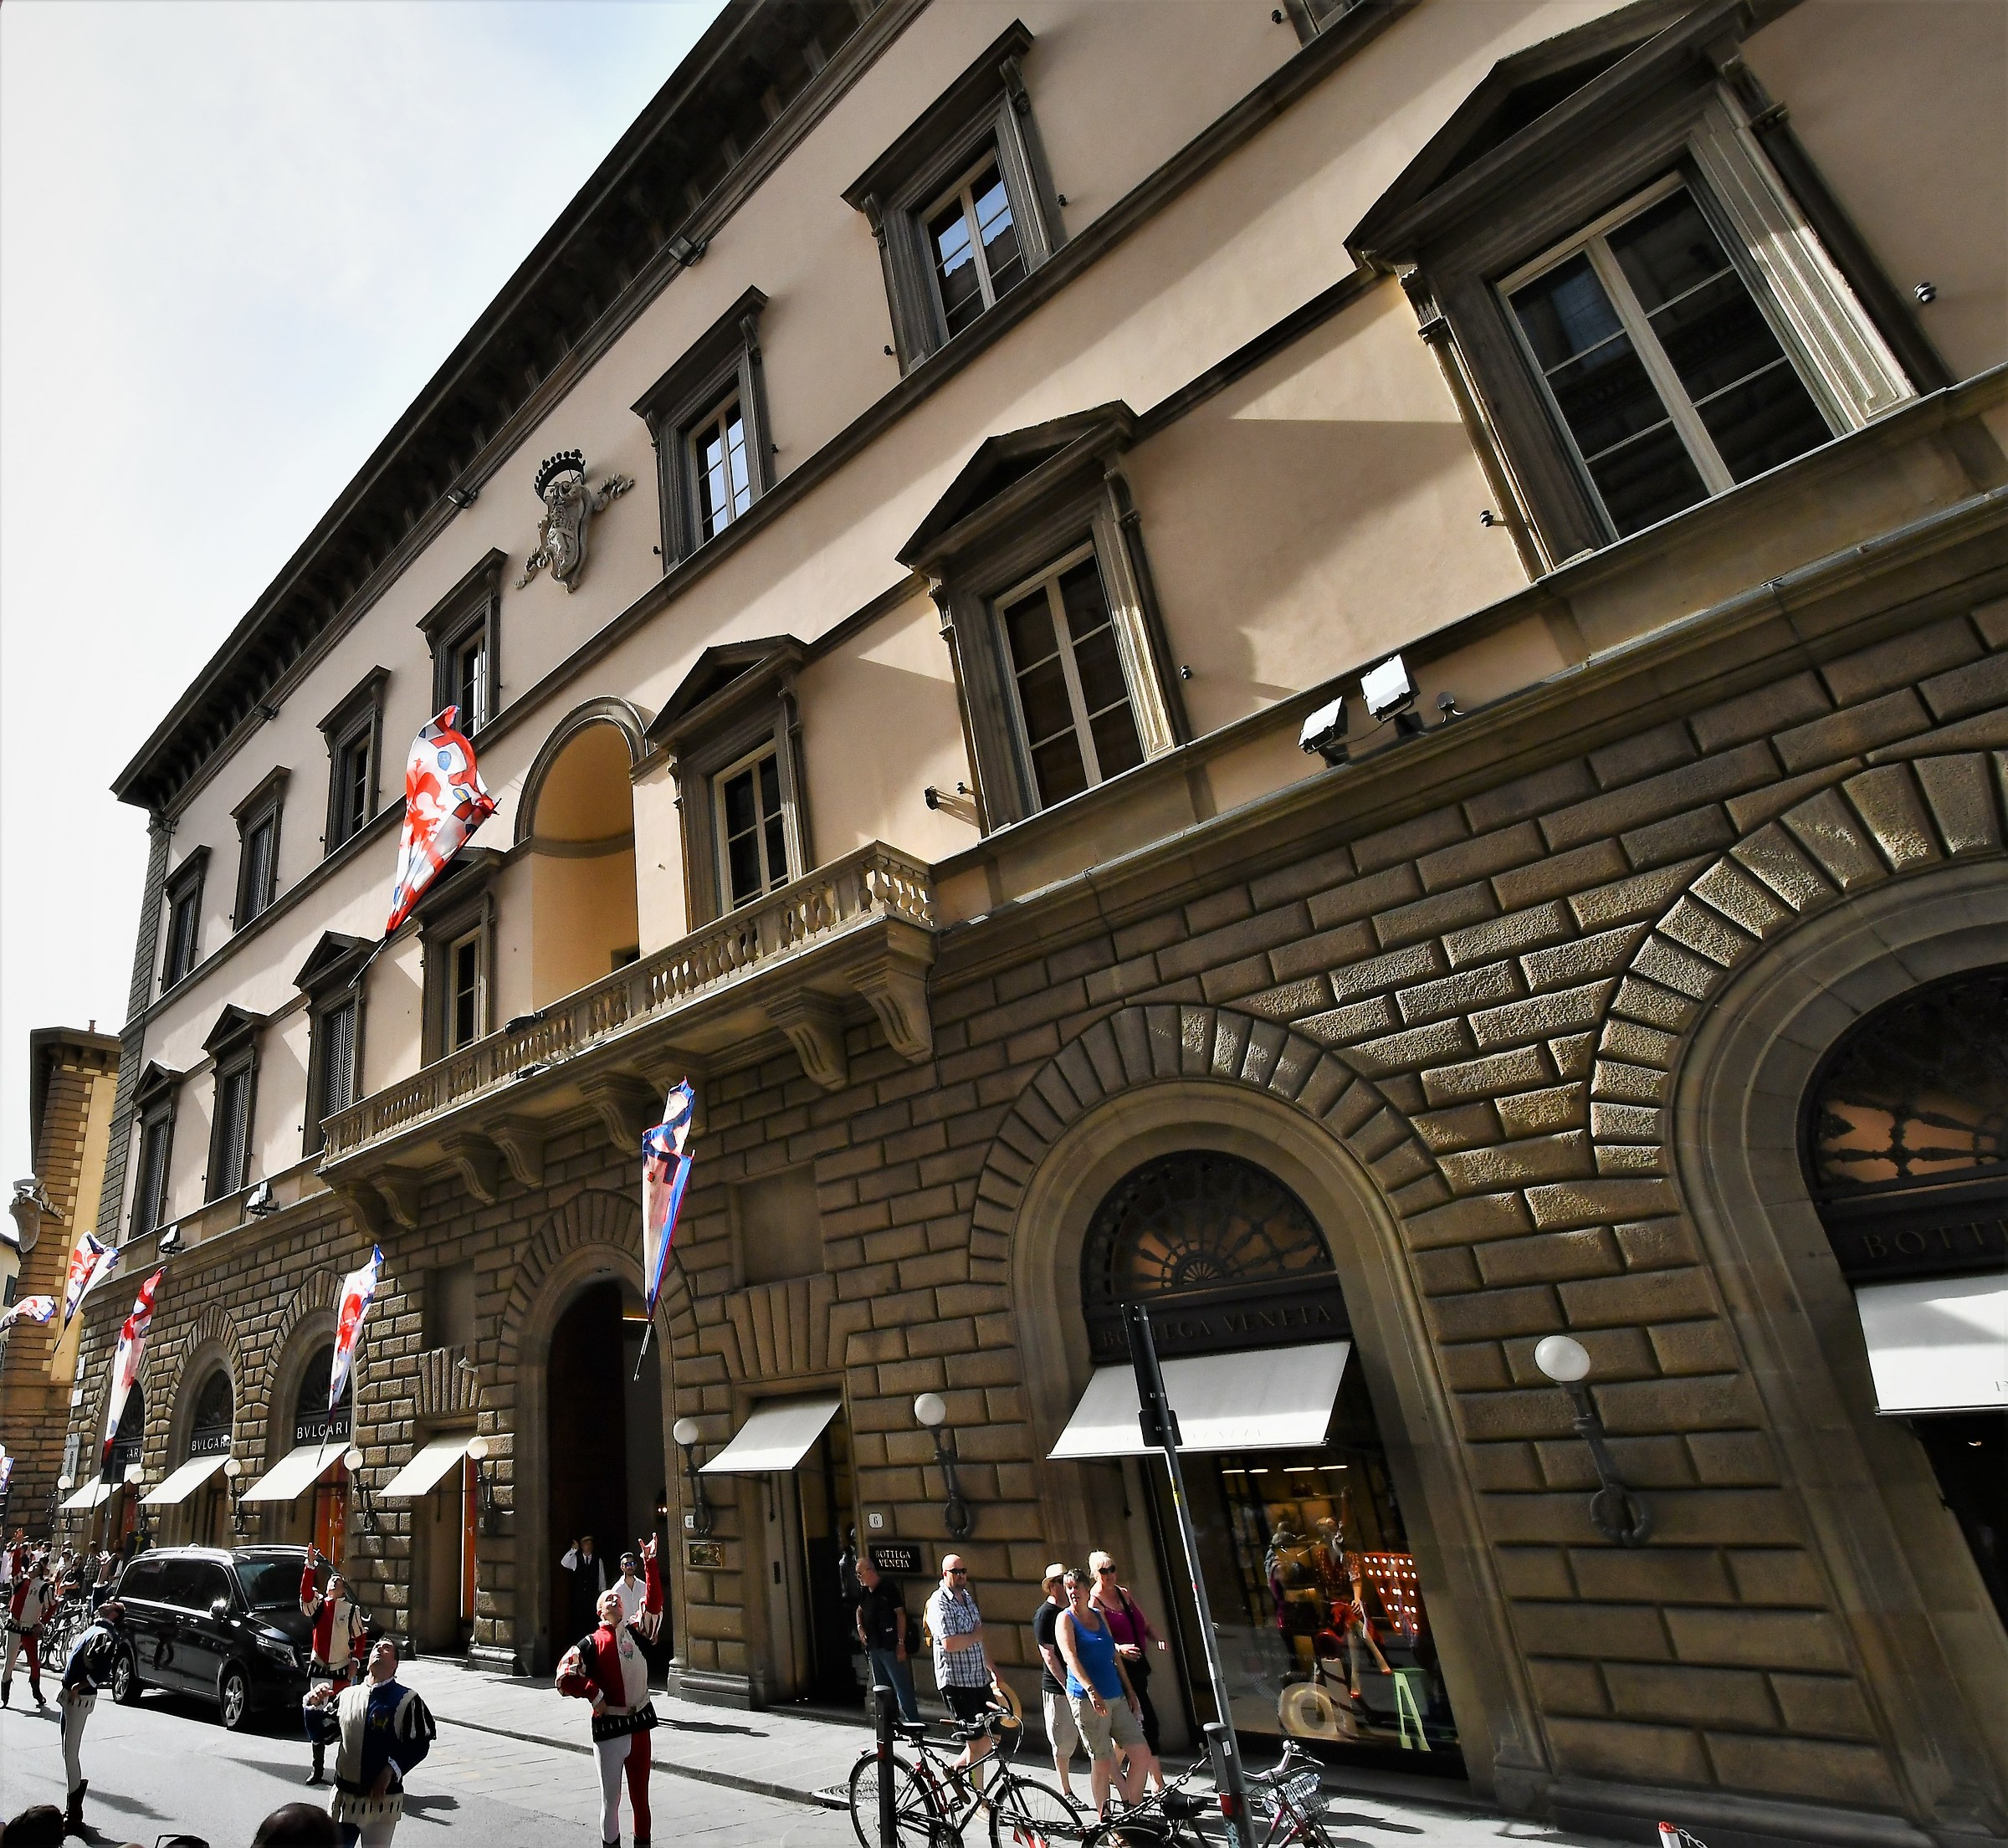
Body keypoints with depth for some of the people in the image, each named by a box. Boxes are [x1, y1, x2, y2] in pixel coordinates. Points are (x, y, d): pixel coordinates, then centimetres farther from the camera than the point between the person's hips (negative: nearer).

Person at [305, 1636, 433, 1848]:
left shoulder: (406, 1700, -8)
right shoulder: (347, 1695, 4)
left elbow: (420, 1744, -8)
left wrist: (391, 1771, -18)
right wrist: (316, 1705, -6)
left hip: (383, 1798, -4)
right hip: (344, 1795, 4)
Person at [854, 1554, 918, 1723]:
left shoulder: (888, 1587, -13)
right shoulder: (864, 1591, 10)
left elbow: (900, 1614, -14)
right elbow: (860, 1610, 28)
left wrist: (901, 1643, -18)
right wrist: (860, 1627, 8)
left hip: (890, 1647, -8)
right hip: (873, 1647, 8)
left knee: (902, 1687, -7)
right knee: (882, 1690, 16)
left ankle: (914, 1723, -2)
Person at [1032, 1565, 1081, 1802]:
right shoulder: (1044, 1615, -13)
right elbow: (1049, 1656, -16)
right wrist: (1067, 1685, -18)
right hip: (1057, 1687, -6)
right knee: (1064, 1742, 5)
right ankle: (1066, 1791, 21)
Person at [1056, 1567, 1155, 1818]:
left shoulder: (1099, 1616, 13)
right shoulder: (1066, 1619, -6)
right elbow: (1070, 1656, -19)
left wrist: (1129, 1689, 18)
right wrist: (1091, 1690, -31)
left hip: (1116, 1698, 6)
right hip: (1087, 1700, -6)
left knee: (1142, 1755, 3)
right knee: (1102, 1763, 0)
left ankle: (1131, 1809, 20)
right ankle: (1104, 1819, 17)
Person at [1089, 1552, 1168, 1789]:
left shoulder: (1124, 1593, 11)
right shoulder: (1094, 1602, -12)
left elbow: (1145, 1623, 15)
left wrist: (1157, 1638, -4)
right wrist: (1119, 1649, -36)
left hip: (1139, 1665, 8)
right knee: (1148, 1722, -10)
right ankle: (1160, 1783, -4)